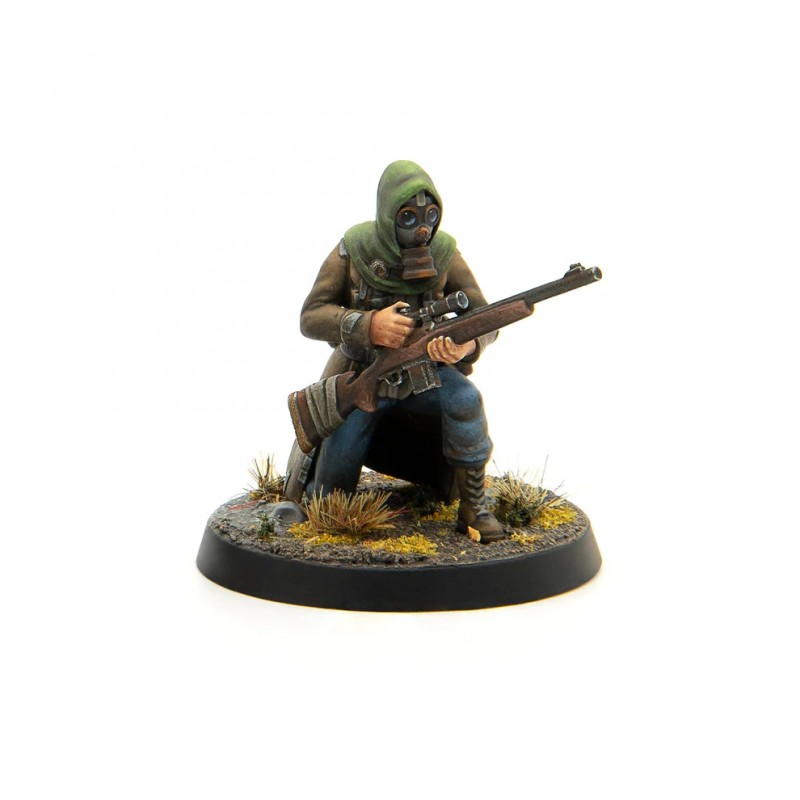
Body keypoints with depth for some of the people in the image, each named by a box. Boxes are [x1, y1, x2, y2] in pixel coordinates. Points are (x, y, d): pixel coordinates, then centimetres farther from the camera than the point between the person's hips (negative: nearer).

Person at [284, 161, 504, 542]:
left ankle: (474, 507, -16)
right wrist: (369, 325, -36)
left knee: (464, 399, -33)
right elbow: (311, 316, -17)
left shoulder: (443, 253, -13)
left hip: (424, 373, 1)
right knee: (329, 494, -3)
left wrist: (467, 344, -39)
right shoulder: (353, 250, -15)